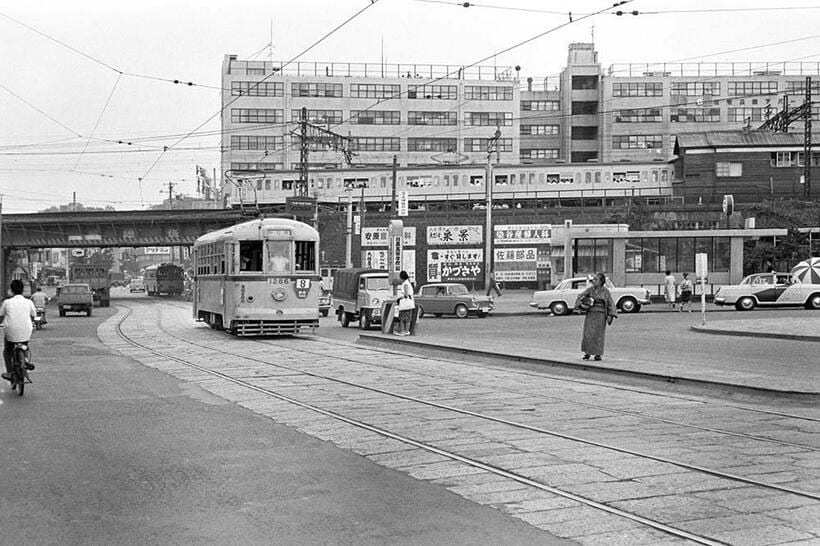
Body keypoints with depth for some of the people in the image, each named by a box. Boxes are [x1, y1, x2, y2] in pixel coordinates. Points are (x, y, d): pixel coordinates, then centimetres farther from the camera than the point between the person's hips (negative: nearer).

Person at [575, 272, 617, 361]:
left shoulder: (605, 291, -4)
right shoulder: (590, 290, 1)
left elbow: (610, 304, -1)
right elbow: (580, 297, 7)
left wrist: (610, 315, -11)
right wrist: (581, 305, -12)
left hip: (600, 315, -2)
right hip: (590, 314, 2)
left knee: (598, 335, -2)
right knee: (588, 334, -3)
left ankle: (598, 354, 7)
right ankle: (587, 353, 10)